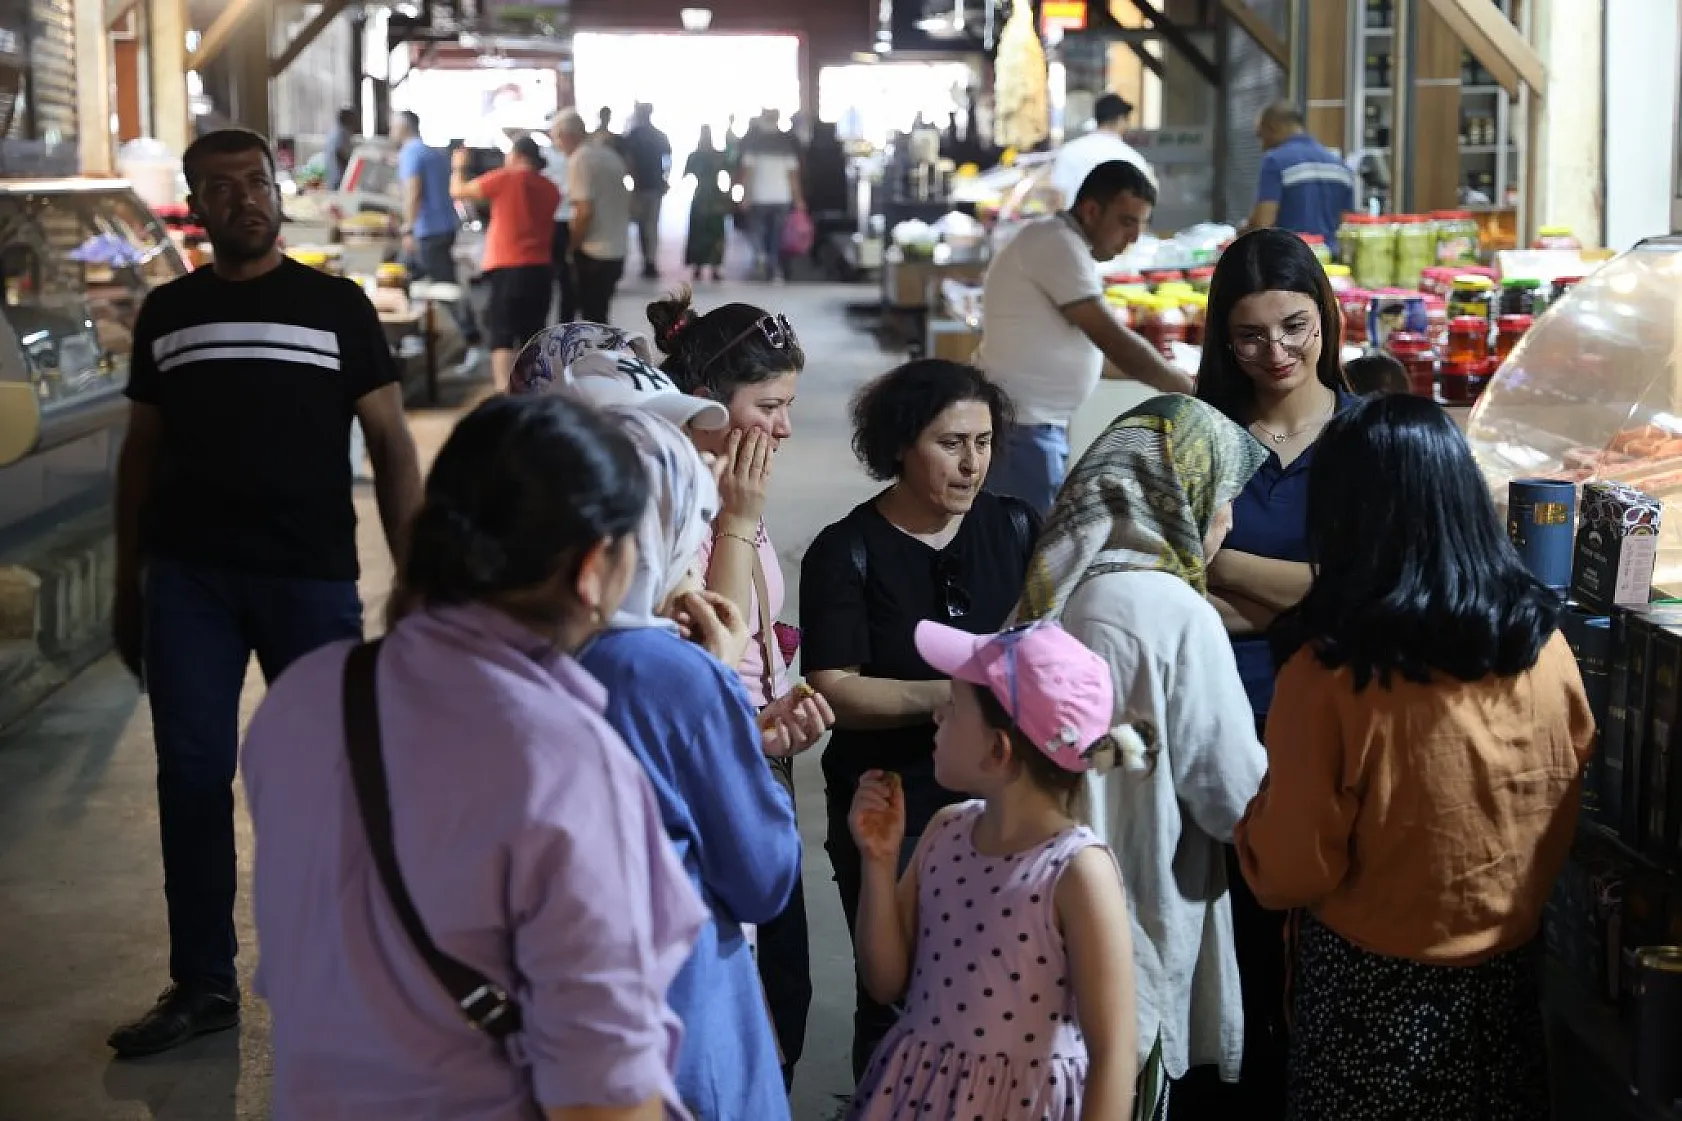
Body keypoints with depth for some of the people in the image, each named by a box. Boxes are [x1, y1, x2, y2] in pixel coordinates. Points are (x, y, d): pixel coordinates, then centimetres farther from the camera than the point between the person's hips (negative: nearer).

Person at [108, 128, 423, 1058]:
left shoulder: (336, 306, 3)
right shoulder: (167, 312, 11)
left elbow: (390, 444, 0)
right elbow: (140, 452, 14)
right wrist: (127, 590, 11)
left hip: (311, 575, -2)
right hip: (188, 578, 2)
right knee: (191, 776, 5)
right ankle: (202, 984, 16)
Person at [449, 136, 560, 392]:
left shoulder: (505, 179, -5)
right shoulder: (550, 189, 10)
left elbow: (458, 191, 3)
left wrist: (459, 167, 19)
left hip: (508, 267, -5)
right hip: (541, 268, 5)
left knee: (503, 335, -8)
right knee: (532, 335, 14)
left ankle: (504, 393, -22)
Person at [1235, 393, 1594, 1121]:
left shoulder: (1331, 674, -24)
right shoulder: (1543, 645, -10)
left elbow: (1293, 874, -16)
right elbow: (1562, 820, 4)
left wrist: (1253, 813, 2)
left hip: (1376, 983, -4)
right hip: (1510, 966, 4)